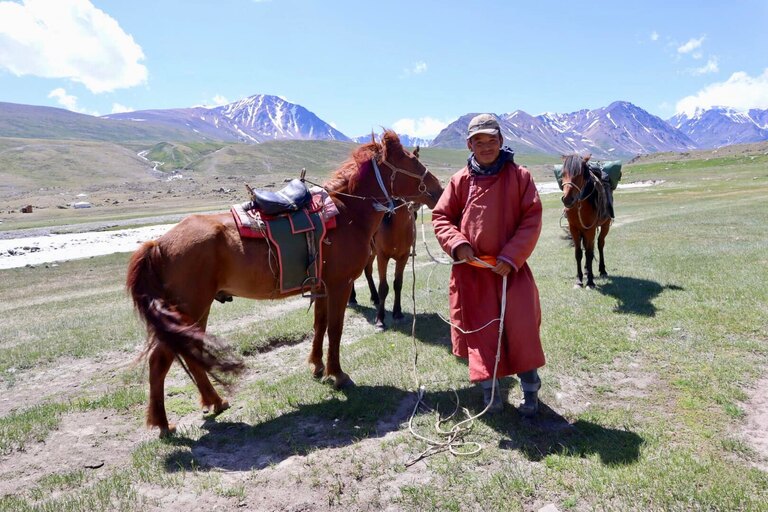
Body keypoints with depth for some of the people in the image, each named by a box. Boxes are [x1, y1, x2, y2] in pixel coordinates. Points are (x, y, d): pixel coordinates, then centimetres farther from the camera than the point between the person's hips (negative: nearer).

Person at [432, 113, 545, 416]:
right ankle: (489, 390, 24)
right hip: (471, 269, 2)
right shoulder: (460, 180, 2)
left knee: (521, 328, 1)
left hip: (510, 267, -1)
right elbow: (441, 217, 6)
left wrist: (511, 257, -15)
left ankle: (530, 391, 21)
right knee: (479, 330, 7)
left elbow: (532, 220, -5)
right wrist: (456, 244, -14)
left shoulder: (520, 176, -2)